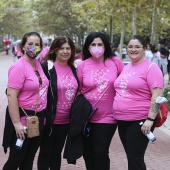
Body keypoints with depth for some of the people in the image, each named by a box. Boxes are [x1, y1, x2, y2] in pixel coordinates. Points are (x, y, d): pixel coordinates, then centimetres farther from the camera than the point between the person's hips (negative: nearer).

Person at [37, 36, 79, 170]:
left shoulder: (73, 69, 7)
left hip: (66, 120, 5)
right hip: (50, 119, -5)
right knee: (46, 152, 6)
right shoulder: (47, 67, -11)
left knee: (57, 152, 17)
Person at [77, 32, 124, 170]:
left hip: (107, 117, -2)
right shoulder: (83, 66, -3)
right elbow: (78, 90, 5)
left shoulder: (115, 62, -5)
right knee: (88, 152, 13)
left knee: (100, 152, -2)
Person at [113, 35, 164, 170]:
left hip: (140, 121, -7)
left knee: (135, 159, -3)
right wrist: (117, 114, 18)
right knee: (131, 157, 15)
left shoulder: (151, 67, -10)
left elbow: (157, 96, -17)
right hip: (122, 120, 7)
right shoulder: (126, 68, 13)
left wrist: (150, 119, -23)